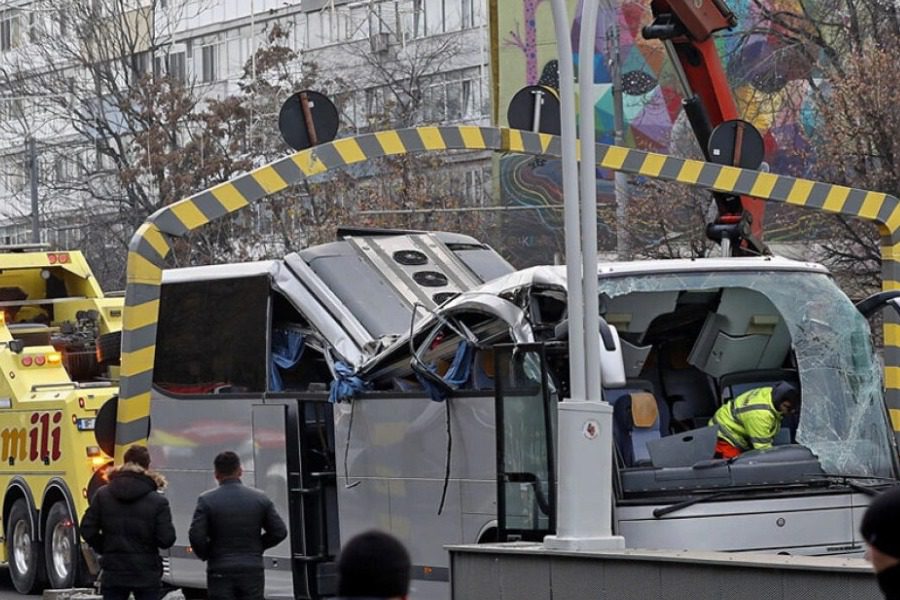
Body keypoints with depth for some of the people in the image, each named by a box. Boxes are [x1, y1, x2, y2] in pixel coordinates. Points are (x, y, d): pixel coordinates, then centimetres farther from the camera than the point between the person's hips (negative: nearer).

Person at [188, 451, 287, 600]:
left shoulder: (206, 500, -7)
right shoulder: (260, 498, 2)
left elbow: (196, 536, -13)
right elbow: (279, 532, 3)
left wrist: (205, 555, 5)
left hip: (220, 573, -2)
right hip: (252, 571, 2)